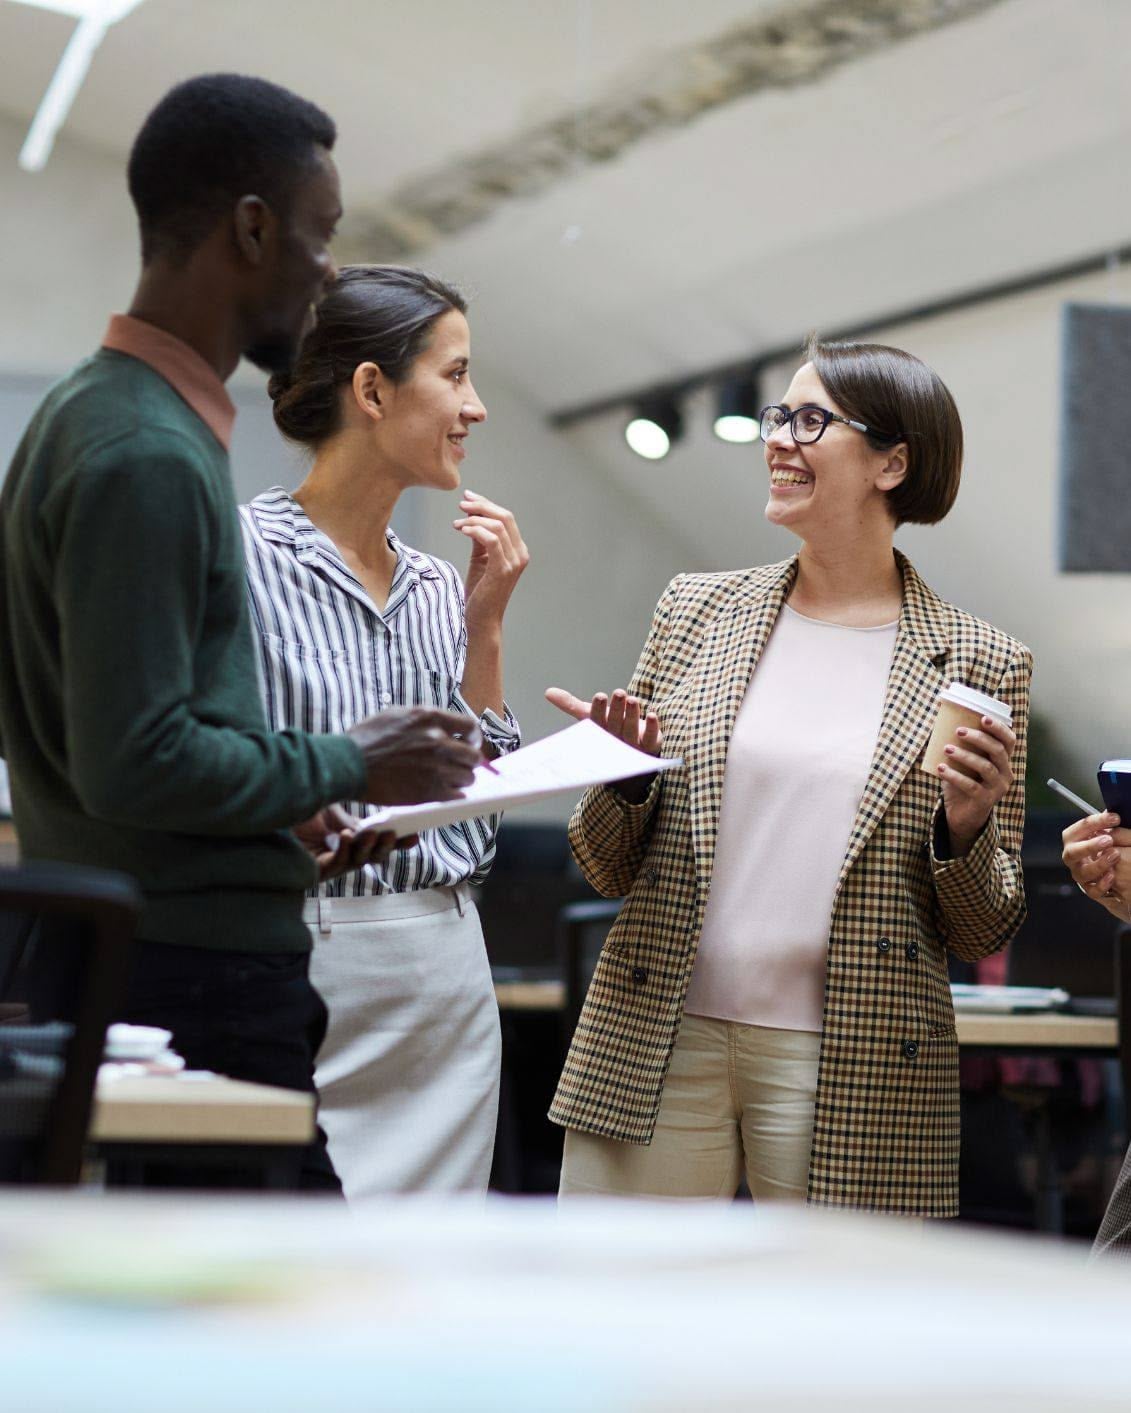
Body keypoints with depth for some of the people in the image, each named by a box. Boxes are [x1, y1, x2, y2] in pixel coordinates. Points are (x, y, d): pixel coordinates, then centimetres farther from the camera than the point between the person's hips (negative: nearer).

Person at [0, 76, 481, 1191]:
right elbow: (136, 763, -22)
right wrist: (347, 767, -9)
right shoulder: (145, 453, -16)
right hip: (189, 975, -10)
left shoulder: (91, 415, 16)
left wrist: (288, 803, 12)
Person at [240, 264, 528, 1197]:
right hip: (301, 968, -6)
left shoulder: (435, 587, 13)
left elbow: (480, 813, 12)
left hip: (448, 981, 7)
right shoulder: (241, 552, -7)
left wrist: (485, 626, 5)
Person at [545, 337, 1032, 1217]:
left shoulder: (980, 666, 1)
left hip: (853, 1076, -2)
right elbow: (609, 869, 12)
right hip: (659, 1046, 2)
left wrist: (968, 827, -13)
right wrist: (627, 774, -8)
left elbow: (982, 933, 5)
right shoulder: (696, 610, 8)